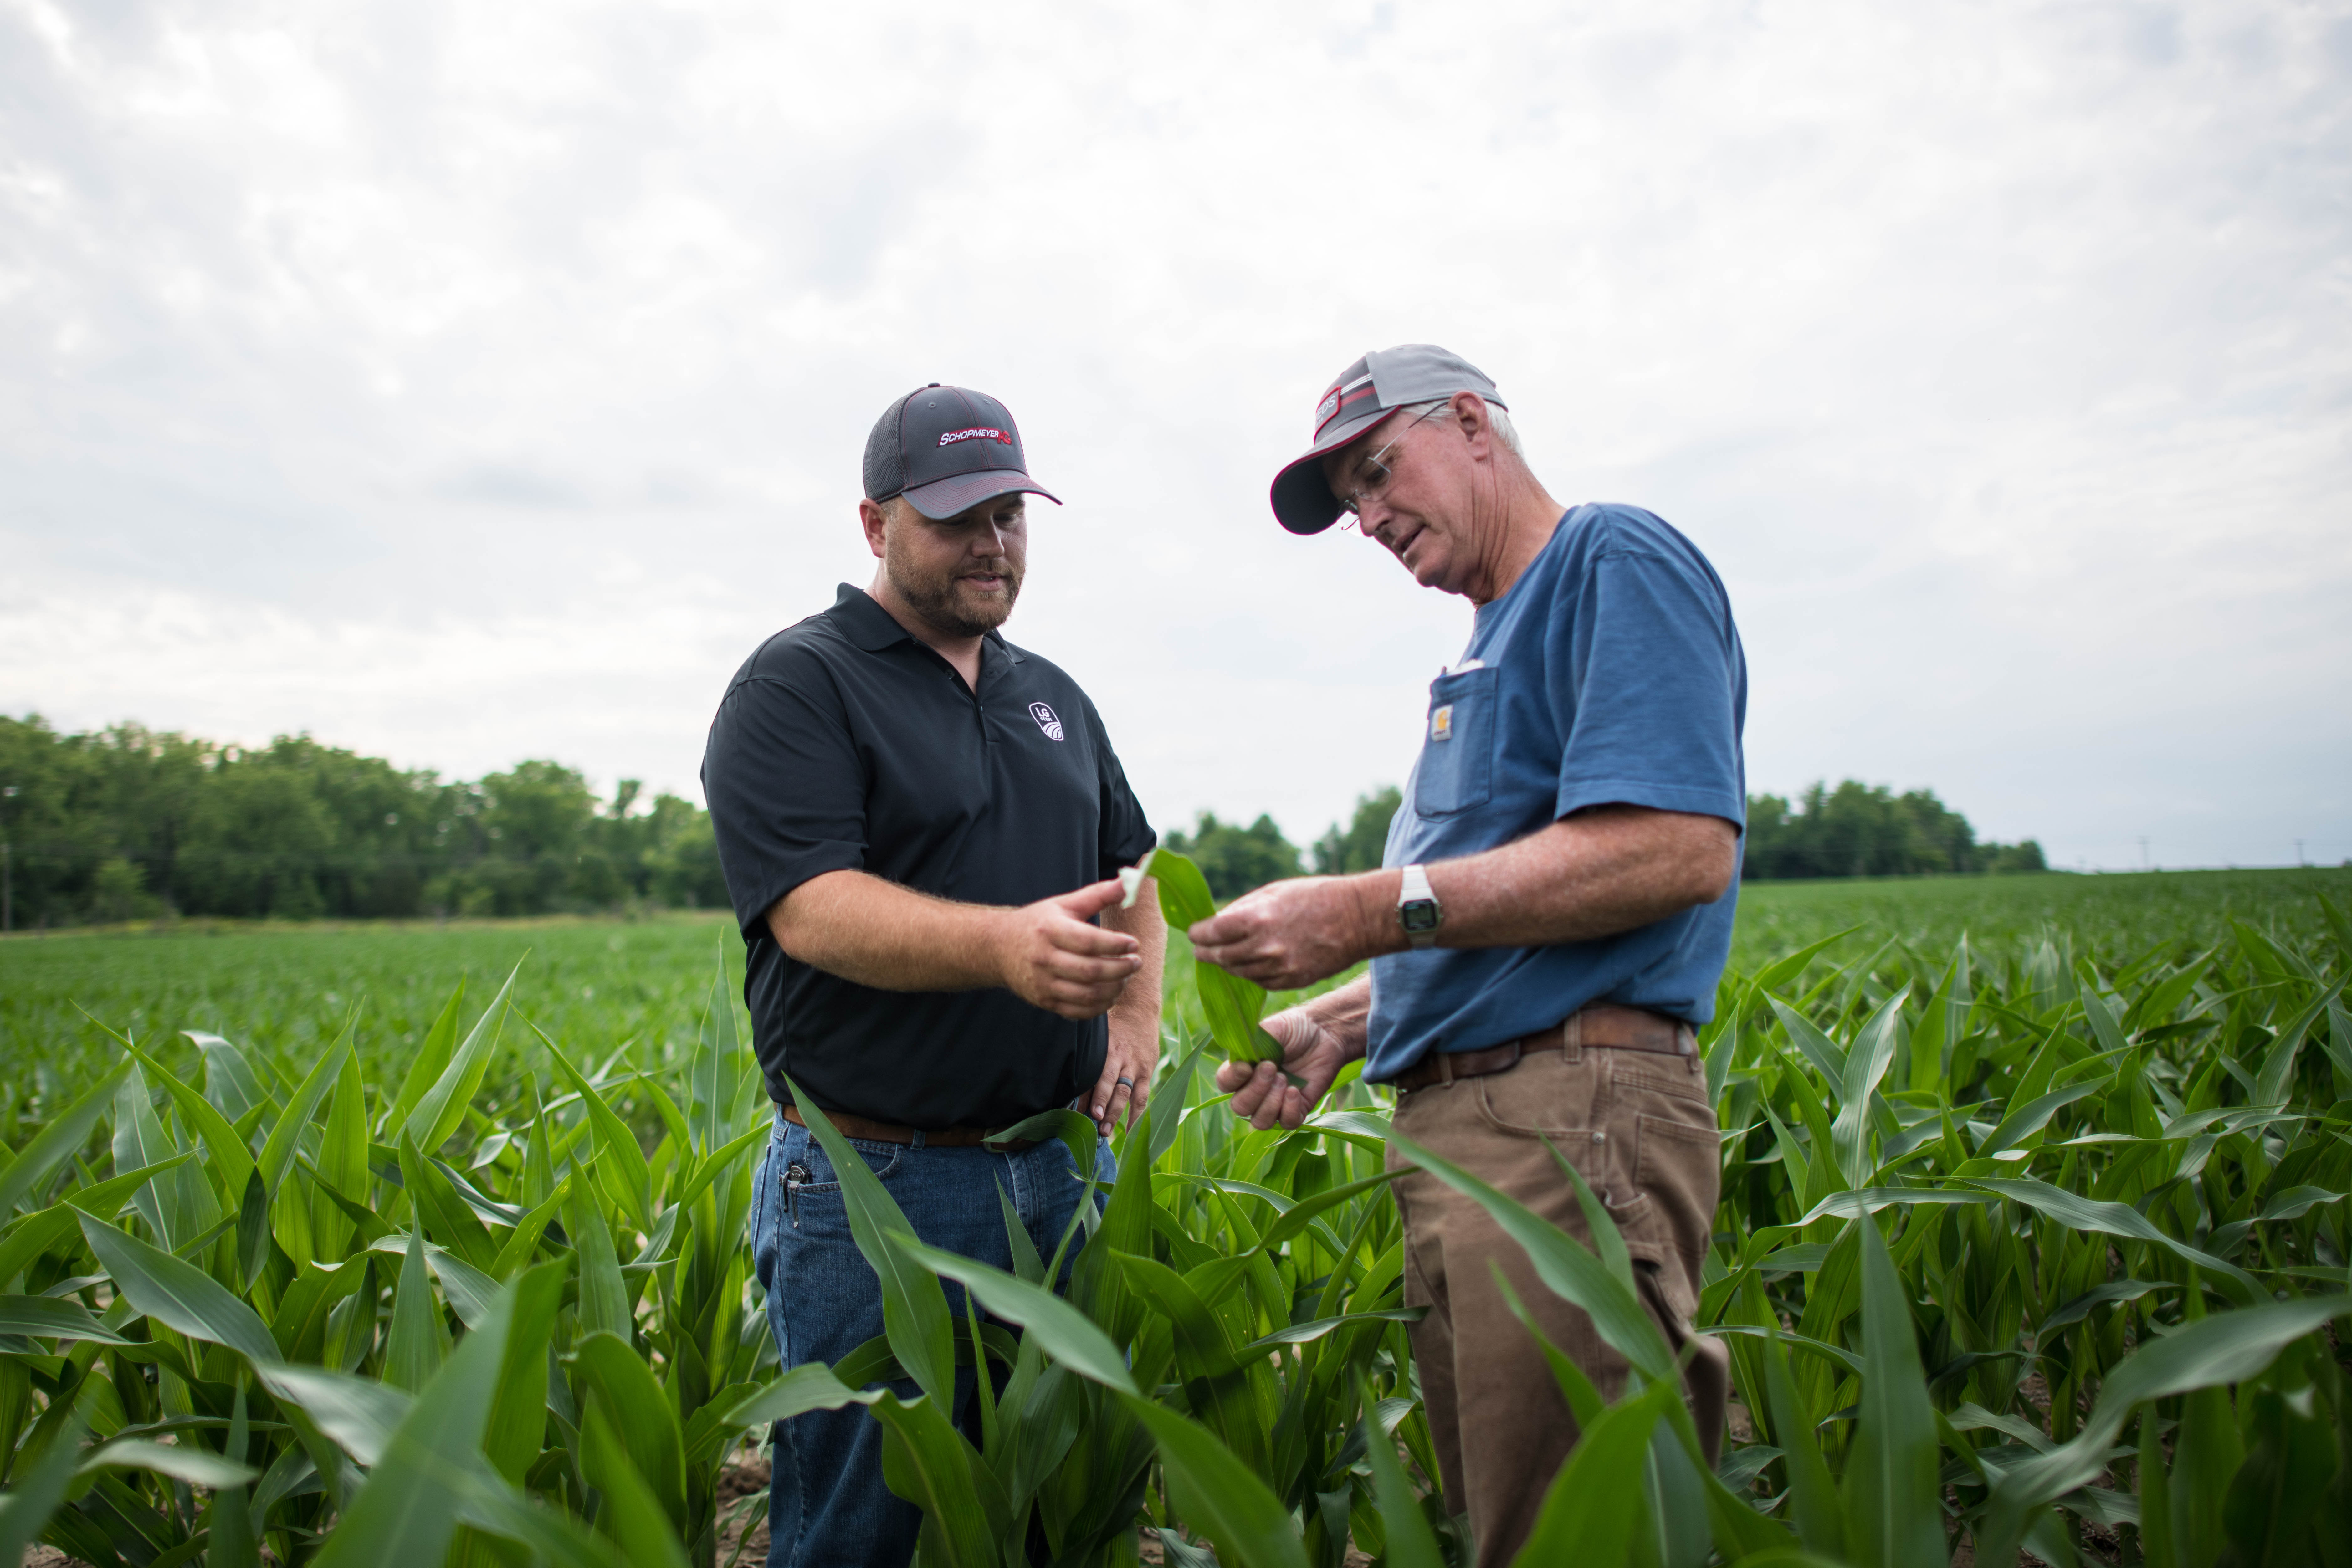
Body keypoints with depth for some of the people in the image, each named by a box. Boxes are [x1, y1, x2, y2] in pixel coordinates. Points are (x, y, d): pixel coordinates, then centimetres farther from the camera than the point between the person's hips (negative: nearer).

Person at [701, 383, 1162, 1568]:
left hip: (1067, 1170, 6)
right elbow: (813, 910, -20)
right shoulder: (793, 689, -6)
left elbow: (1130, 867, 24)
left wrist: (1138, 1013, 6)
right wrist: (1005, 944, -36)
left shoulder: (1054, 697, 15)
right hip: (878, 1186, -6)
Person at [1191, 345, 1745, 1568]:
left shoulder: (1615, 561, -5)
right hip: (1455, 1130, 10)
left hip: (1572, 1122, -10)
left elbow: (1681, 849, -20)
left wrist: (1374, 912, -21)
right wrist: (1340, 1025, 10)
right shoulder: (1490, 648, 23)